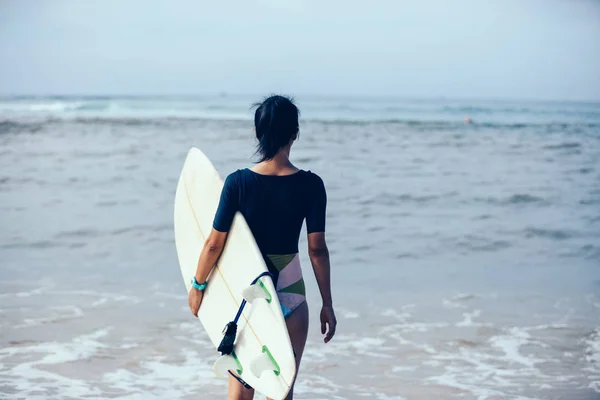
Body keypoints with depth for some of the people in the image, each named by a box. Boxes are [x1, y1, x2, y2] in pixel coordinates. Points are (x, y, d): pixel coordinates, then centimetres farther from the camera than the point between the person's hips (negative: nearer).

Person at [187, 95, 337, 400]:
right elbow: (317, 249, -7)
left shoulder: (238, 182, -10)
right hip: (289, 292, 0)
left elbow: (214, 243, -6)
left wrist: (198, 285, 10)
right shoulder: (310, 185, -9)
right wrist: (327, 304, 2)